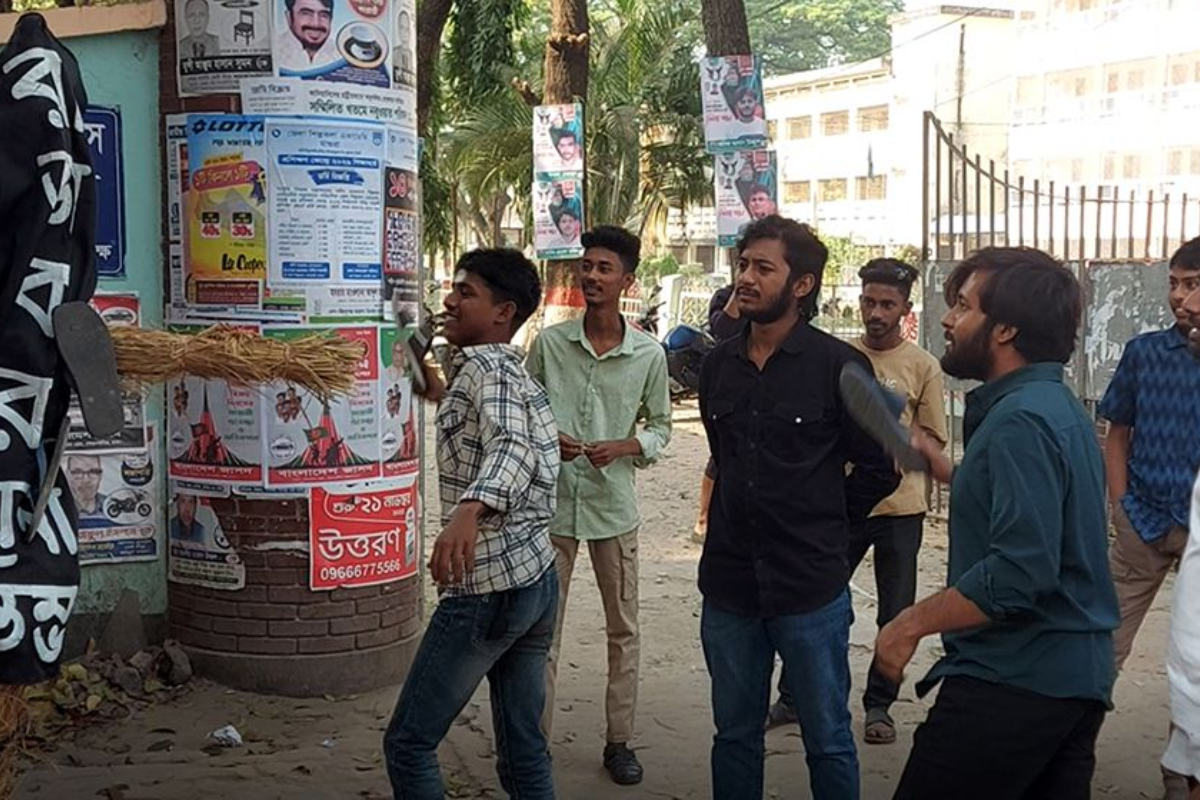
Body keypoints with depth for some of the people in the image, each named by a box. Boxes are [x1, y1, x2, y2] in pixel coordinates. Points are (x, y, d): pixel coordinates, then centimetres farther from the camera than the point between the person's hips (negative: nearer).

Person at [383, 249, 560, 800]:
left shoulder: (484, 365, -11)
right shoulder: (517, 372, 18)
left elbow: (511, 446, -31)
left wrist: (469, 509, -47)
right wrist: (443, 397, 31)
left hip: (487, 585, -9)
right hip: (537, 577, 10)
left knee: (408, 745, 1)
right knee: (524, 753, 13)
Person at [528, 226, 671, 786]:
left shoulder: (649, 355, -1)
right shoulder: (549, 343, -2)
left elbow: (660, 426, 9)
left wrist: (623, 447, -10)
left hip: (614, 506, 1)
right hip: (551, 502, -1)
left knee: (623, 631, 9)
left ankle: (619, 741, 23)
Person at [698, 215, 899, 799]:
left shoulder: (840, 366, -9)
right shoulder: (718, 365, 5)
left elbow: (878, 470, -2)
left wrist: (824, 523, 4)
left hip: (810, 588, -4)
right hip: (729, 582, 4)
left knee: (827, 740, 9)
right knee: (734, 735, 15)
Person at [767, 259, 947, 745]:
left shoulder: (922, 367, -1)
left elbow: (934, 441, 1)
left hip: (900, 509, -1)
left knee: (896, 615, 6)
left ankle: (879, 705, 21)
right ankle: (792, 698, 20)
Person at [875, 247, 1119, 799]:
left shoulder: (1021, 419, -19)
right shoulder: (1056, 405, 13)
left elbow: (1021, 568, -26)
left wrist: (912, 624, -19)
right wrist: (936, 461, 21)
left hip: (1014, 680, -10)